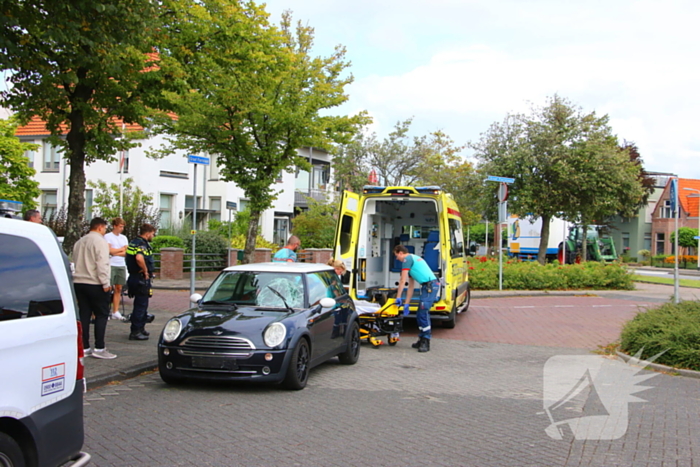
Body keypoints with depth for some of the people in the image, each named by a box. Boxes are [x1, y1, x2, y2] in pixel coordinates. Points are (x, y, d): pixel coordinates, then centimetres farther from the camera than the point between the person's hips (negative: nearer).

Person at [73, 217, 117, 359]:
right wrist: (105, 283, -17)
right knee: (101, 315, -2)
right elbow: (102, 264, -18)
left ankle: (84, 347, 11)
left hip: (79, 283, 8)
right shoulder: (100, 241, -10)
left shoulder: (79, 242, 17)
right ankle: (99, 348, -5)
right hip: (94, 284, -8)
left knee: (84, 315, 10)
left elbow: (75, 262, 20)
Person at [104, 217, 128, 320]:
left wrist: (115, 252, -8)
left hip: (121, 266, 6)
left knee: (118, 289, 7)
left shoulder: (124, 238, 16)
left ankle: (115, 312, 12)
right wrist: (122, 249, 1)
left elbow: (126, 253, 6)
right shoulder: (108, 236, -2)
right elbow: (110, 250, -12)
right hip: (111, 265, -6)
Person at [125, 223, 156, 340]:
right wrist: (145, 271, -23)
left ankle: (140, 328, 28)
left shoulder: (133, 242, 15)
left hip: (134, 277, 10)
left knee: (141, 304, 19)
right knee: (140, 305, -4)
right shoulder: (142, 244, -18)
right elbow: (139, 258, -38)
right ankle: (135, 332, -1)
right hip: (141, 279, -10)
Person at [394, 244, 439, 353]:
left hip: (430, 285, -10)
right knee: (420, 315, 13)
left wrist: (398, 297, -2)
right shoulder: (413, 259, 26)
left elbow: (403, 280, -7)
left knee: (423, 313, -13)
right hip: (428, 286, 10)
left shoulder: (407, 259, -3)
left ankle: (426, 343, -13)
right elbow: (411, 286, 26)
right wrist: (406, 303, 26)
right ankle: (422, 340, 20)